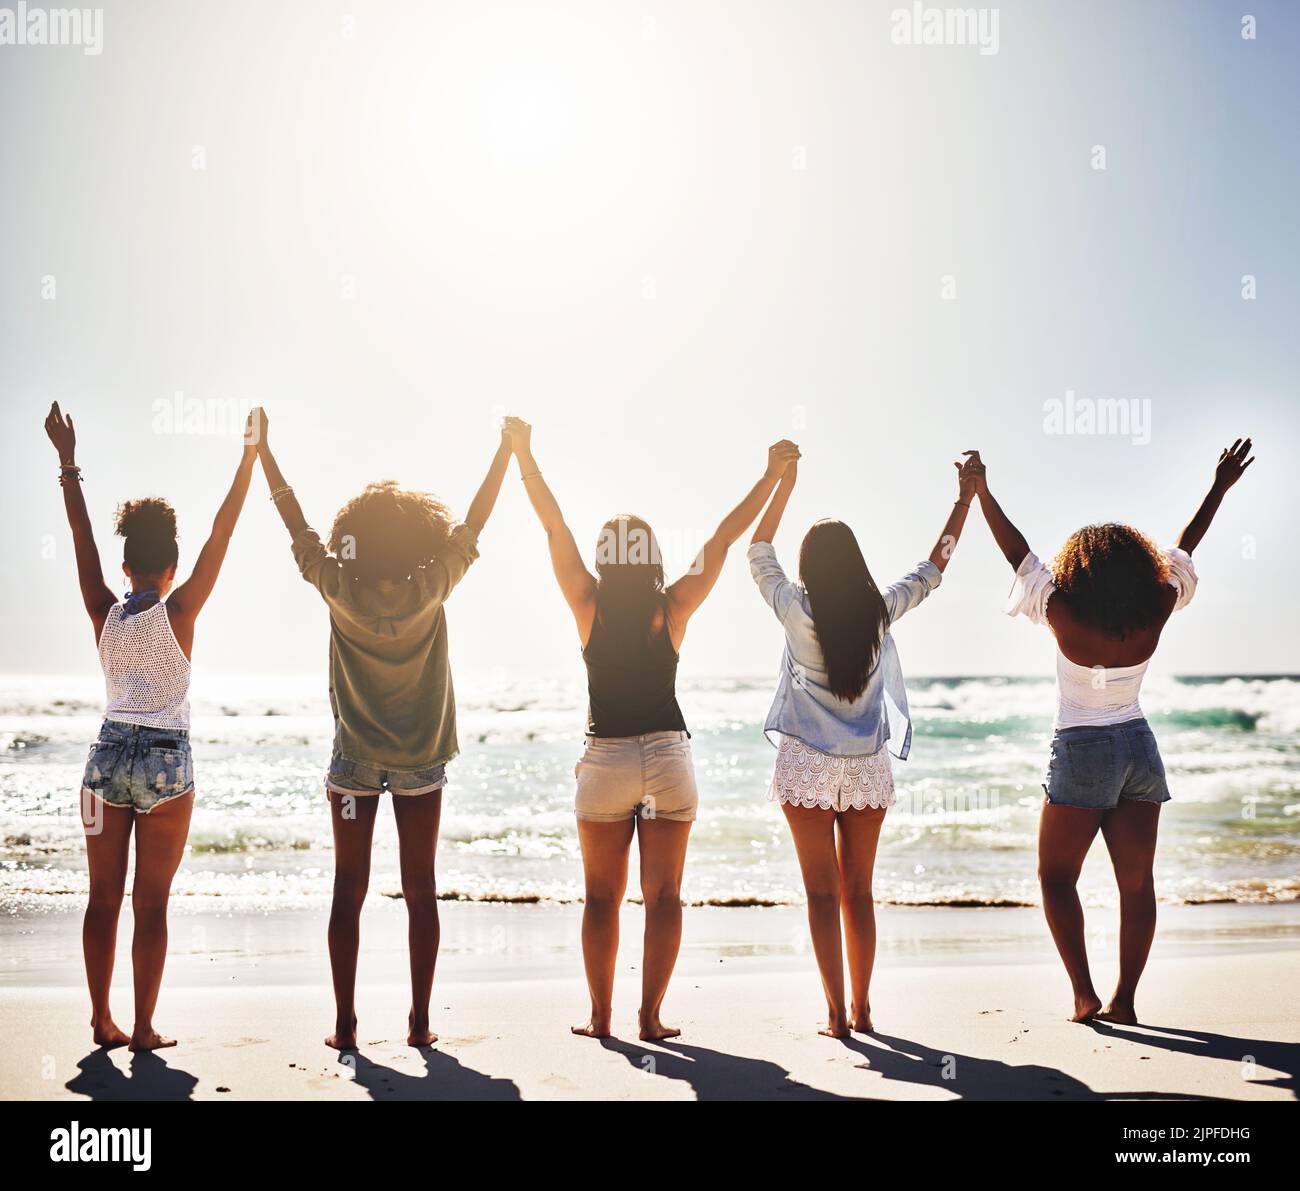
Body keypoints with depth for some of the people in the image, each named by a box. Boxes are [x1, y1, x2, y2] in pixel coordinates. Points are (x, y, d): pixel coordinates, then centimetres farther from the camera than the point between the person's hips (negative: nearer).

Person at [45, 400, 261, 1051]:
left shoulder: (105, 613, 0)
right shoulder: (178, 612, -8)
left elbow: (82, 540, 6)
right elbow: (221, 536, -9)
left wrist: (68, 461, 11)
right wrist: (249, 458, -7)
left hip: (109, 754, 3)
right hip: (166, 760, -3)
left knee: (104, 898, 9)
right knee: (151, 903, 1)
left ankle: (102, 1021, 14)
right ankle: (143, 1029, 4)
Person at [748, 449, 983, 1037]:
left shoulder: (797, 611, -10)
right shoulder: (880, 610, -4)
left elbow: (759, 551, 5)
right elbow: (933, 567, 11)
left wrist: (785, 483, 6)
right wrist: (965, 498, 18)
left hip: (808, 767, -2)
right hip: (869, 767, 3)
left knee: (822, 891, 2)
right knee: (859, 891, 12)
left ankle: (836, 1012, 2)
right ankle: (861, 1007, 17)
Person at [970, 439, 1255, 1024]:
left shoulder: (1065, 616, -16)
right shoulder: (1153, 615, -7)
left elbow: (1019, 553, -12)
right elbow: (1182, 551, 6)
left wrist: (981, 493, -7)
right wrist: (1220, 488, 16)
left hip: (1082, 754, -4)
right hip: (1139, 747, 4)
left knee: (1056, 877, 7)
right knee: (1136, 883, 8)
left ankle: (1085, 996, -1)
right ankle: (1124, 1000, 11)